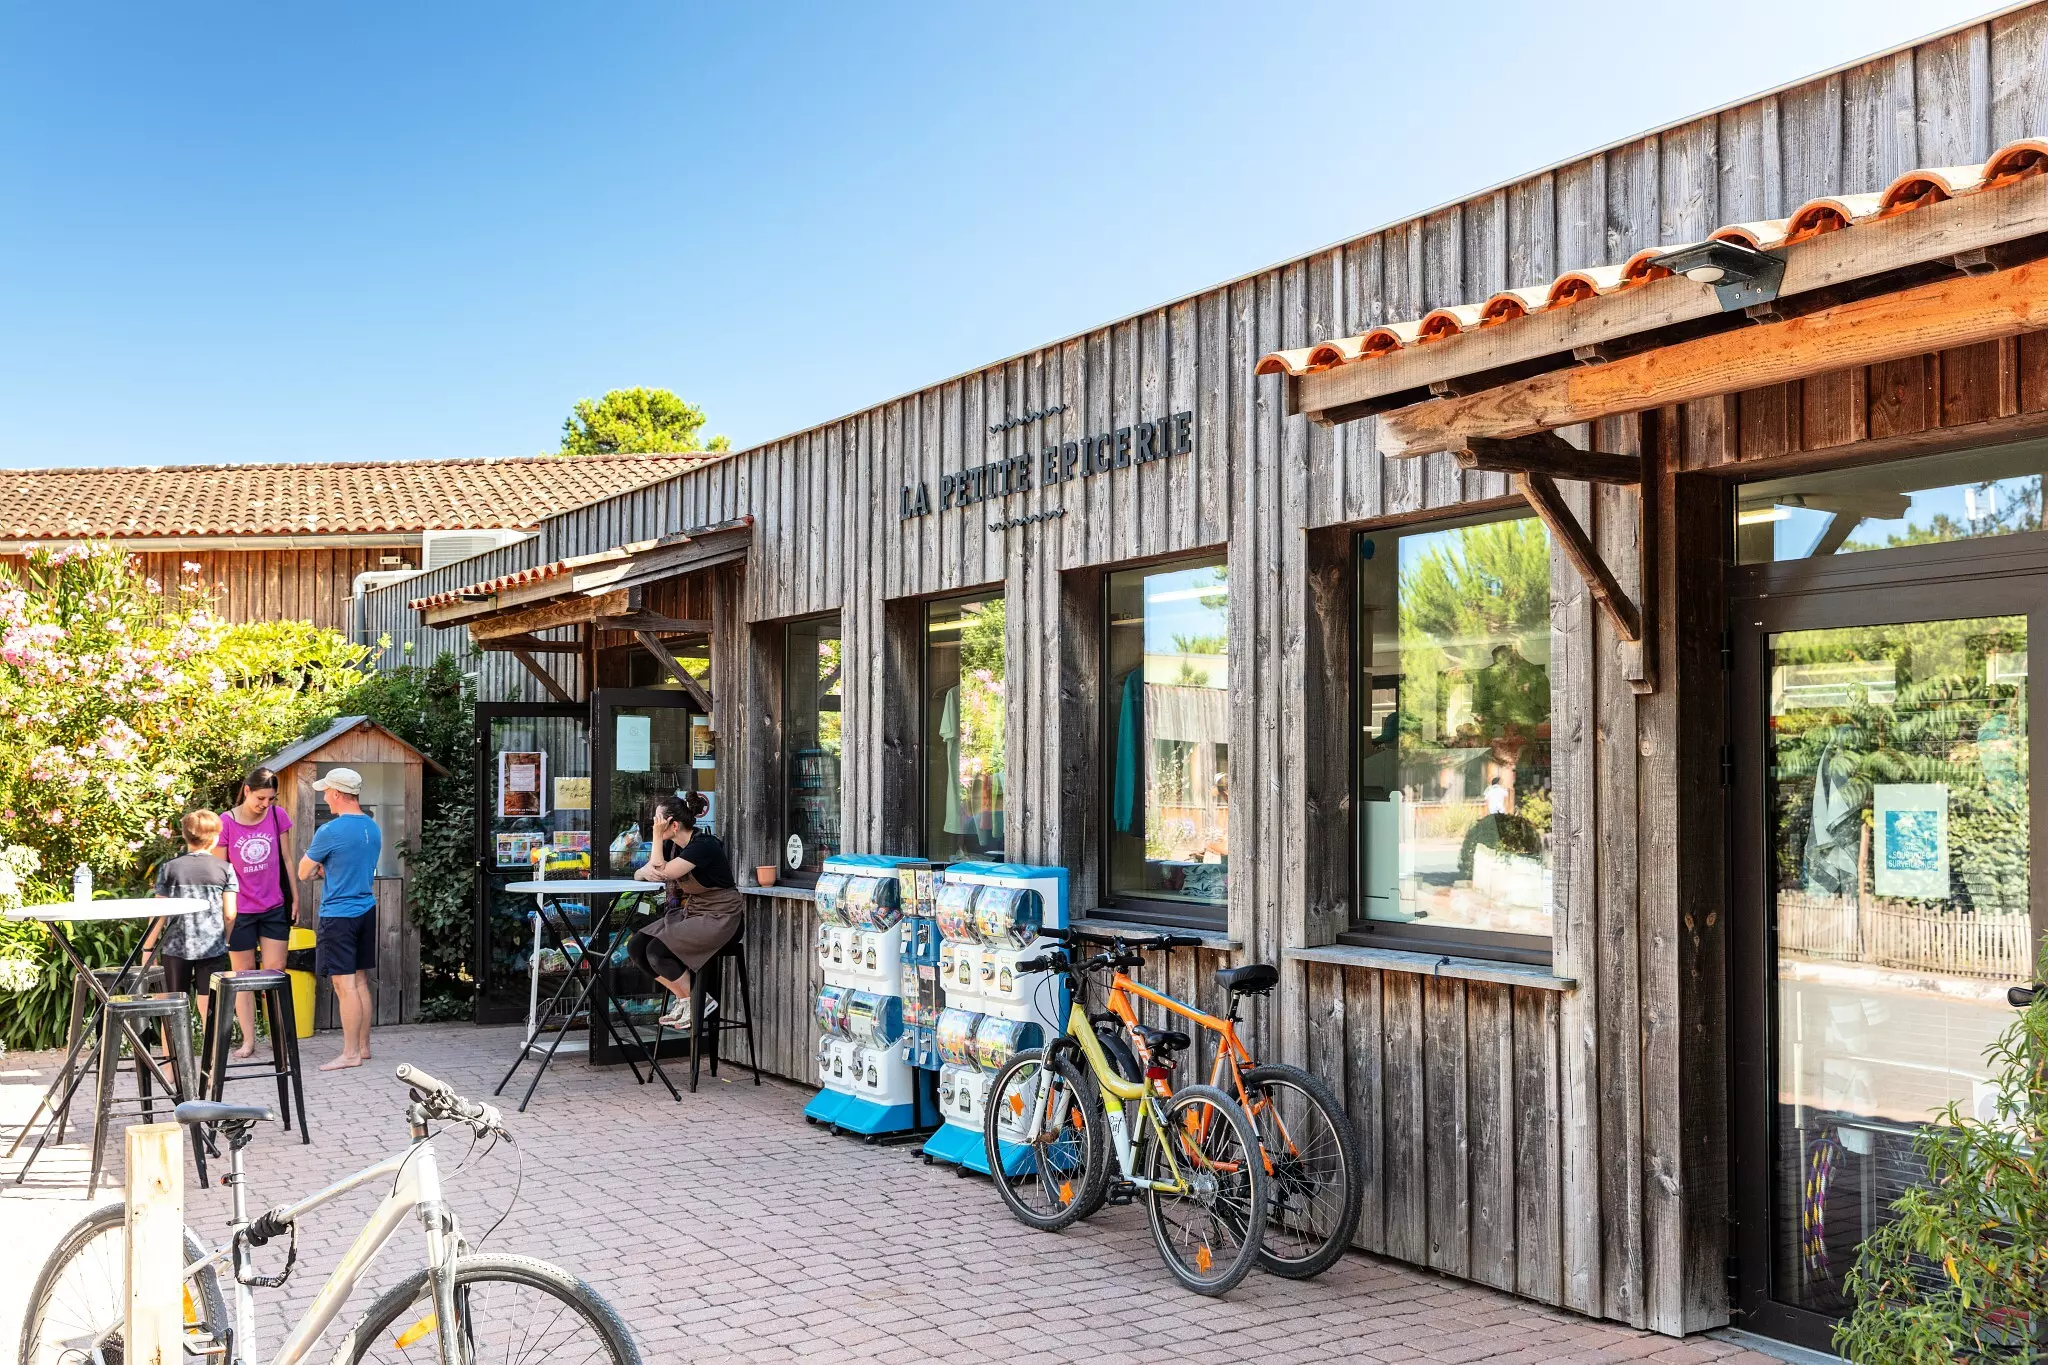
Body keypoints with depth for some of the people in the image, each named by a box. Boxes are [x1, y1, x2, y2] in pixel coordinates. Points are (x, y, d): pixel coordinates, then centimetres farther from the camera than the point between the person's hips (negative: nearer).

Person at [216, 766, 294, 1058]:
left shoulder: (277, 815, -3)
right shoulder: (226, 822, -10)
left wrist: (293, 898, 8)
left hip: (274, 908, 2)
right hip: (240, 911, -2)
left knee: (275, 972, 2)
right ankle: (248, 1041, 12)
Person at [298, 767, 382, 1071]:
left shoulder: (329, 832, -16)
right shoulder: (374, 829, 7)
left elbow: (303, 873, -4)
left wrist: (315, 869, 16)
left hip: (338, 915, -8)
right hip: (366, 910, 8)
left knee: (345, 985, -5)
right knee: (361, 982, 13)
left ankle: (351, 1054, -3)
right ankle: (363, 1046, 19)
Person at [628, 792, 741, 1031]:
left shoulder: (704, 845, -20)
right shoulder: (672, 845, 6)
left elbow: (662, 872, -25)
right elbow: (639, 874, 4)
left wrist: (657, 836, -20)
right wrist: (646, 872, -20)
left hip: (719, 918, -9)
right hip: (690, 911, 9)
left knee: (657, 950, -23)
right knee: (636, 946, -7)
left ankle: (699, 1001, -4)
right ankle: (683, 999, 5)